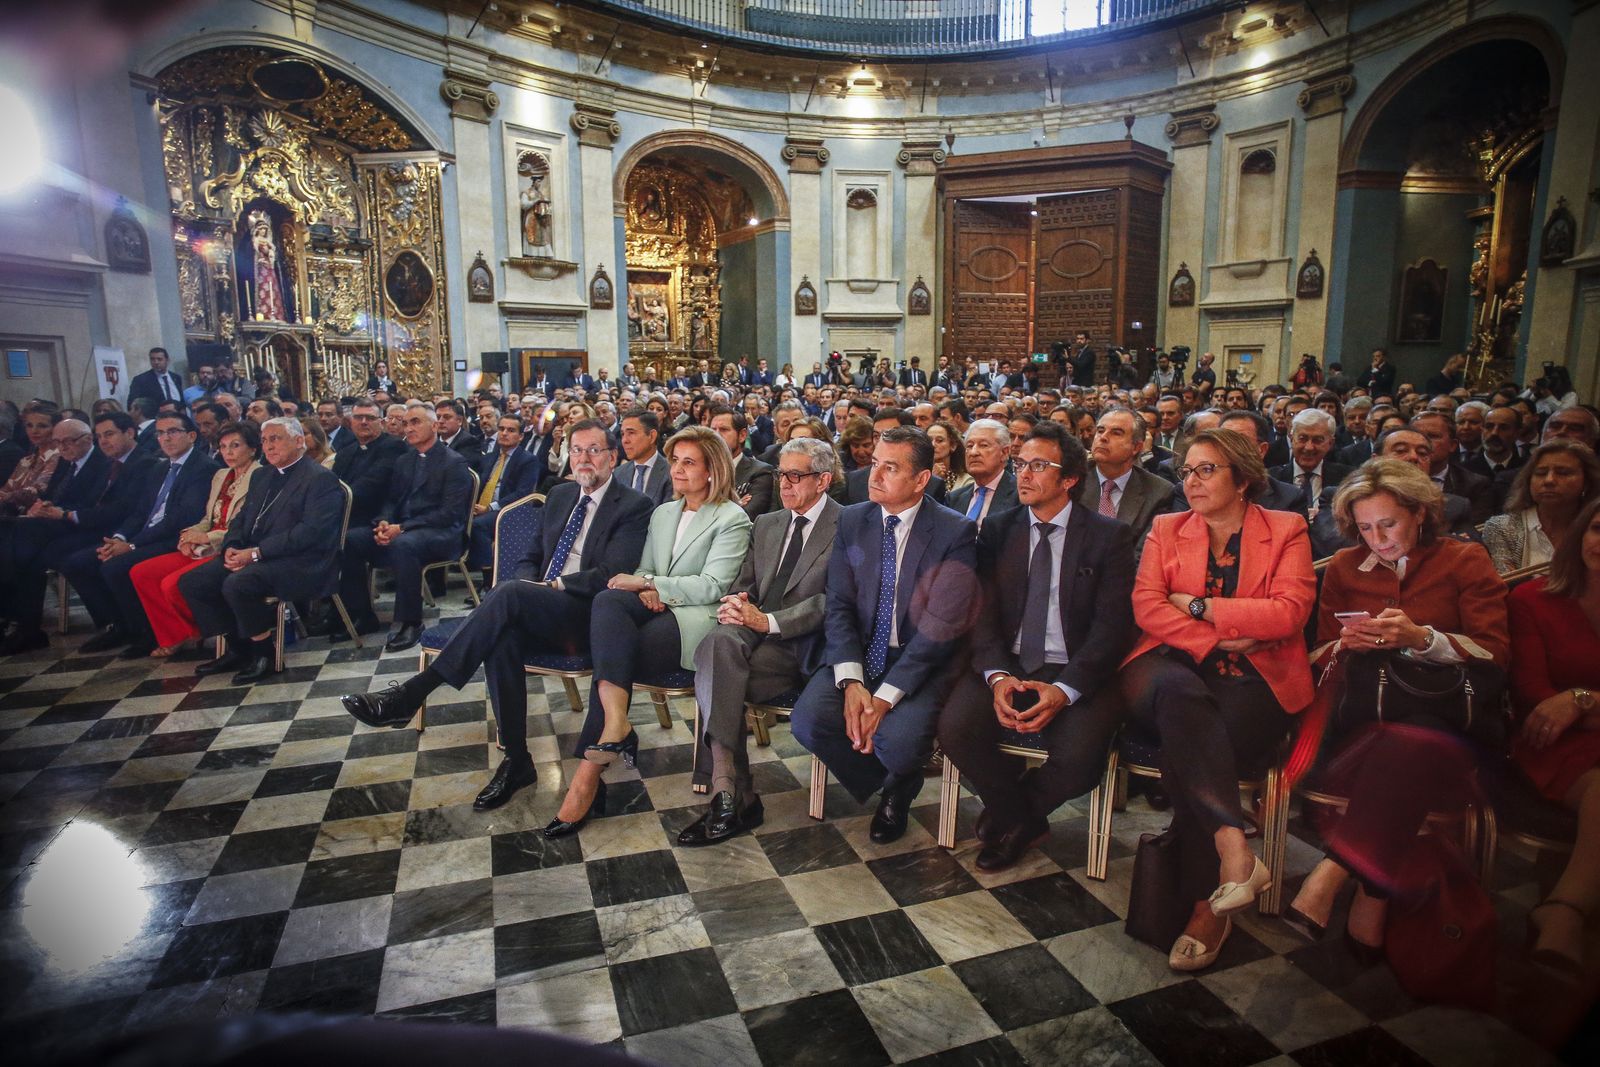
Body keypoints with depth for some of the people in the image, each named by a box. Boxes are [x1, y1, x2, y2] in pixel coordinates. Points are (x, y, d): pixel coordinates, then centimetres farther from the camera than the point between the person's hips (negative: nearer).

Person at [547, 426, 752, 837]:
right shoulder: (662, 514, 24)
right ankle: (616, 726, -42)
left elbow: (712, 586, -10)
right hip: (654, 608, 6)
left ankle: (589, 775, -22)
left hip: (697, 619, -6)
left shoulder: (732, 520, 1)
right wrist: (645, 589, -4)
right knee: (608, 599, -31)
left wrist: (649, 582, -14)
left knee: (614, 658, -29)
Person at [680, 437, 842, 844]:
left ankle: (725, 791, -23)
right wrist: (735, 603, -6)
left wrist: (768, 621, -20)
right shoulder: (766, 524, 22)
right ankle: (732, 793, -30)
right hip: (750, 630, 5)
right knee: (720, 642, -31)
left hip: (800, 646, -5)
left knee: (713, 674, -30)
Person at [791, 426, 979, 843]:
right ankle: (885, 788, 9)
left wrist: (887, 696, -23)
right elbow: (839, 606, -1)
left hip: (922, 663, -3)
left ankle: (899, 791, 12)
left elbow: (940, 625, -15)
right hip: (858, 654, 4)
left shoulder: (956, 533, -9)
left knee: (897, 741, -29)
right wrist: (851, 681, -17)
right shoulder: (851, 521, 4)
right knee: (807, 720, -22)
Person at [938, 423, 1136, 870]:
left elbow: (1112, 625, -7)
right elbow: (983, 612, 2)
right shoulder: (998, 530, 9)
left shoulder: (1109, 536, 1)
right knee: (954, 728, -24)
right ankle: (1022, 819, 6)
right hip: (1006, 667, 2)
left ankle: (1013, 815, 7)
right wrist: (997, 675, -18)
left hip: (1076, 676, -2)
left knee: (1078, 757, -29)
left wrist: (1064, 690, -21)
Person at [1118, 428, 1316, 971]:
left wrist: (1200, 606, -5)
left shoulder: (1286, 530, 12)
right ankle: (1232, 849, -41)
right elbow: (1146, 605, 1)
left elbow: (1290, 612, -5)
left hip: (1253, 681, -1)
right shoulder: (1166, 528, 17)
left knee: (1185, 749, -31)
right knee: (1180, 692, -37)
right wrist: (1217, 640, -10)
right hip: (1175, 667, 1)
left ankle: (1207, 902, -22)